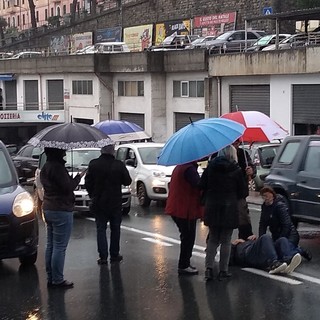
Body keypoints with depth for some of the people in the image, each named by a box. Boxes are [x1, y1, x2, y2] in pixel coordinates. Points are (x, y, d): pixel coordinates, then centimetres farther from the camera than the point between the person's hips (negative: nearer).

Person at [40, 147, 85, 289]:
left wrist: (72, 177, 12)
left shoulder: (46, 167, 12)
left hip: (48, 209, 10)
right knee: (60, 247, -3)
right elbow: (68, 187, -19)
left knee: (50, 245, 14)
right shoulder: (57, 167, -19)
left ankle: (50, 278, 20)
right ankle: (57, 280, 2)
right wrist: (78, 176, -6)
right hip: (61, 211, -10)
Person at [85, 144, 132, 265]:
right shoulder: (119, 165, -12)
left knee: (101, 229, 7)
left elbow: (88, 183, -3)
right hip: (115, 203, 0)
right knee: (115, 229, 13)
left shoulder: (93, 164, -9)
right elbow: (127, 181, -3)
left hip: (98, 203, 0)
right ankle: (114, 255, 17)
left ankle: (103, 256, 3)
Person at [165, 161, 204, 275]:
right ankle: (184, 266, 5)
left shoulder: (179, 167, 13)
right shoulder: (189, 169, -20)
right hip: (186, 210, -10)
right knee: (188, 237, -1)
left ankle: (184, 264, 27)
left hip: (177, 209, 10)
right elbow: (199, 185, -28)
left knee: (187, 237, 19)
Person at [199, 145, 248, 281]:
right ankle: (223, 270, 8)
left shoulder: (210, 167, 0)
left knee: (212, 239, 13)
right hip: (229, 208, -2)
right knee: (226, 240, 6)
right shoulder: (236, 170, -6)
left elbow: (202, 186, 1)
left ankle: (209, 267, 1)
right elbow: (242, 191, -2)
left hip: (212, 207, 3)